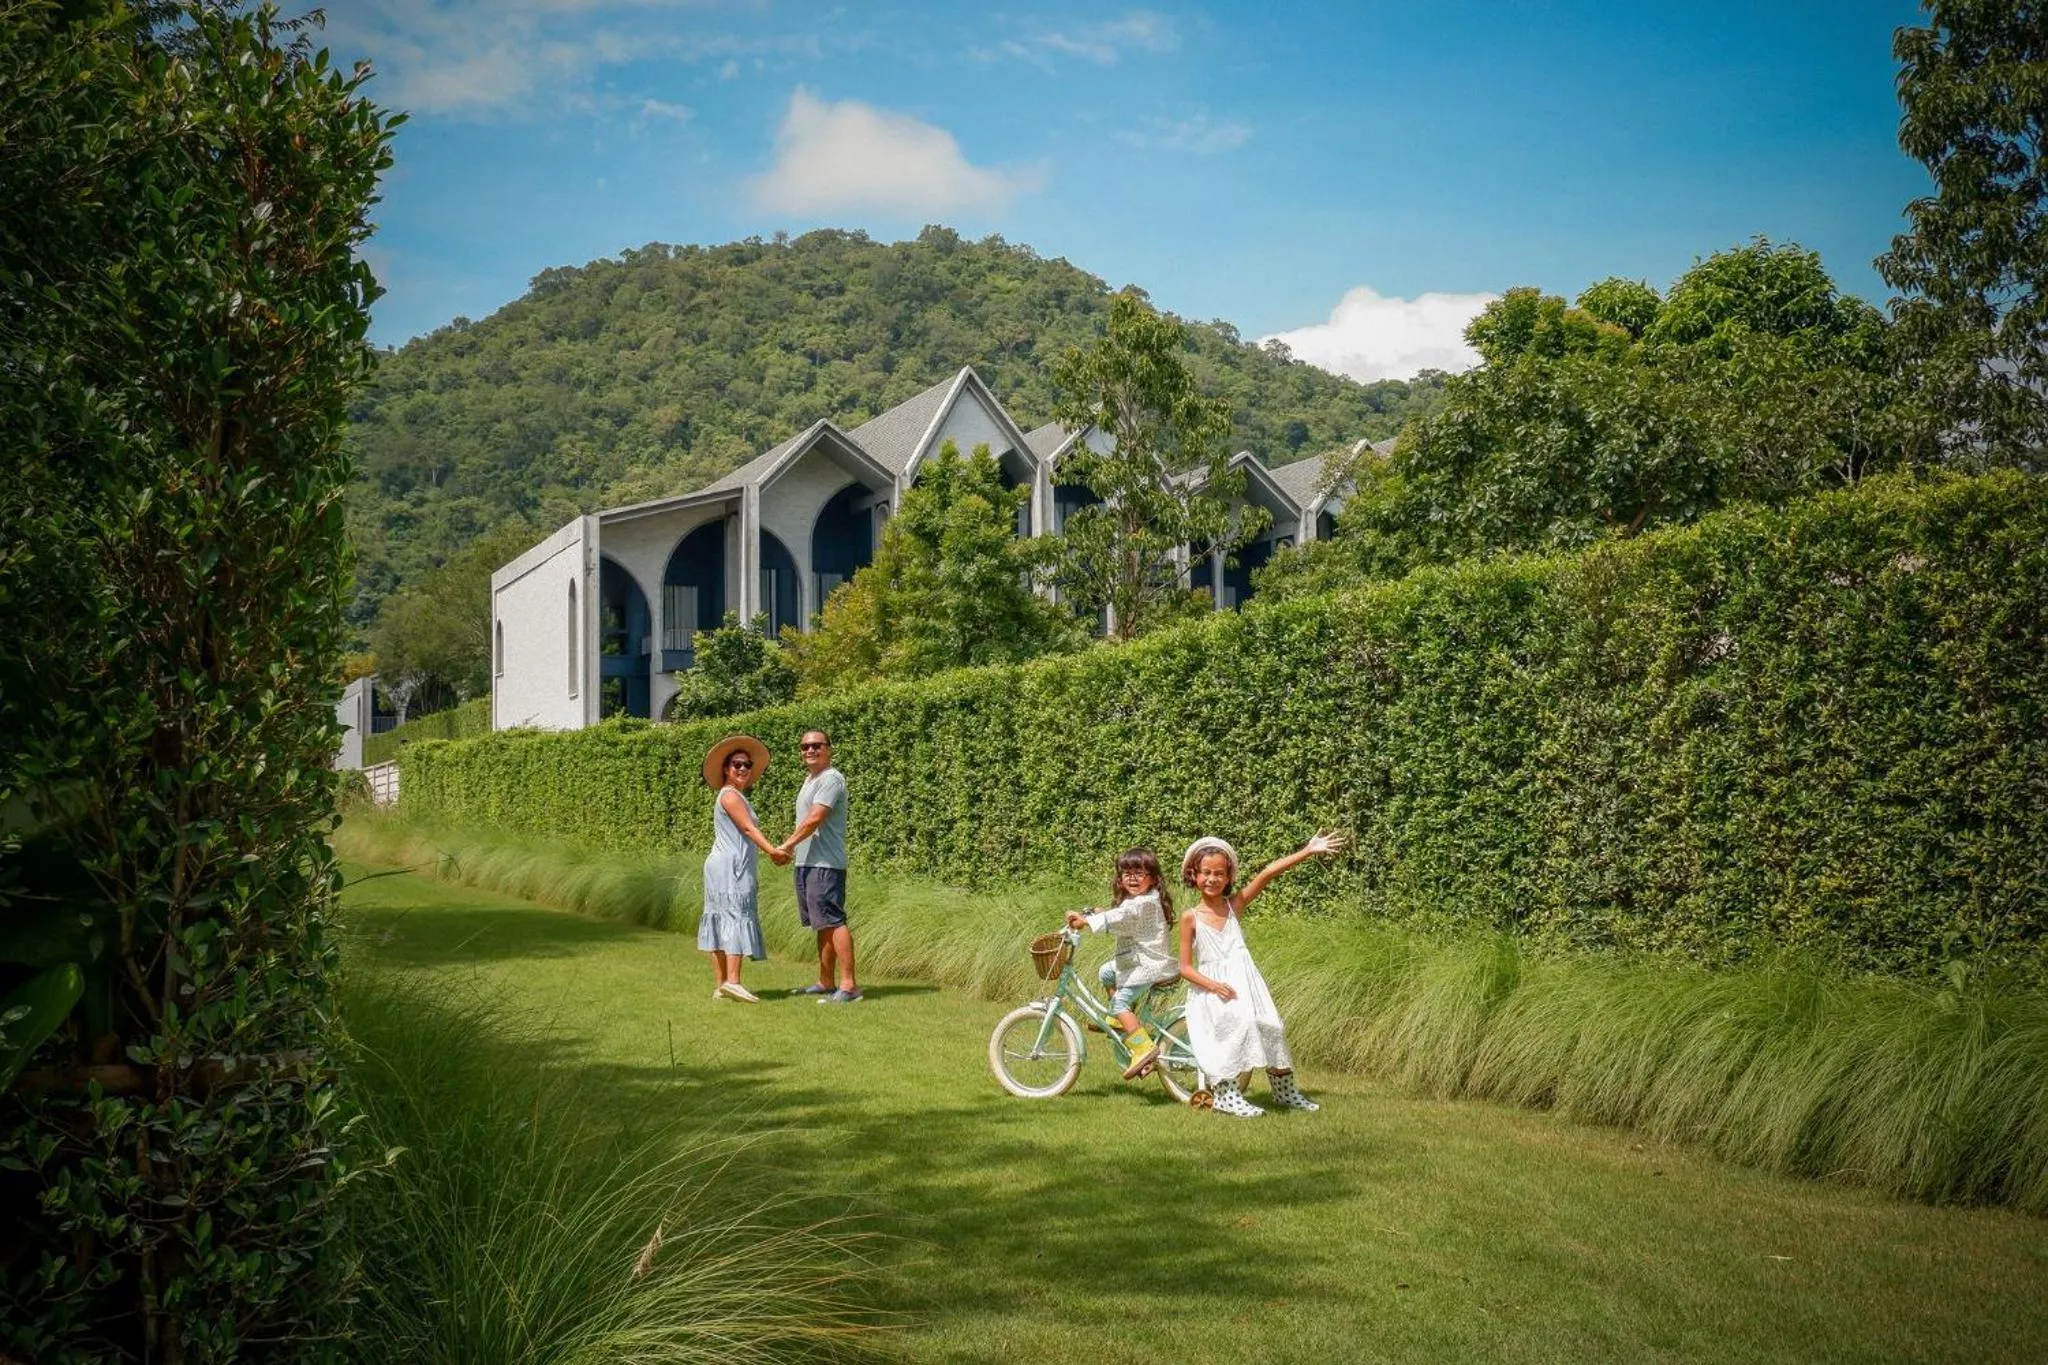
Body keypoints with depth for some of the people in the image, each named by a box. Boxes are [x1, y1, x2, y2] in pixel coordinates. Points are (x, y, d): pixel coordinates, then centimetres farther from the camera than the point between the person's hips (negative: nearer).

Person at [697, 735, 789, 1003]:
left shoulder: (738, 796, 21)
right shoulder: (730, 795, -10)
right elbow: (748, 828, -19)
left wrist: (770, 853, 15)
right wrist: (772, 850, -26)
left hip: (734, 868, 10)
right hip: (731, 868, -10)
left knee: (722, 924, 6)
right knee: (737, 918, -15)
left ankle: (721, 985, 6)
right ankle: (731, 981, -24)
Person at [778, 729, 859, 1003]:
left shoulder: (831, 779, -12)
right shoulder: (810, 780, 20)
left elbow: (815, 819, -19)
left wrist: (787, 845, -13)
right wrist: (793, 845, 10)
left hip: (825, 864, -10)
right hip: (807, 862, 10)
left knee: (833, 922, -13)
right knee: (822, 926, 14)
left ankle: (848, 985, -15)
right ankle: (826, 983, 21)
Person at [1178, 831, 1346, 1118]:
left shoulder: (1234, 905, 3)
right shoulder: (1191, 918, -3)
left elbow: (1267, 874, -7)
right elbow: (1185, 967, -4)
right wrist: (1214, 986, -20)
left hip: (1244, 984, 4)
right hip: (1211, 989, -3)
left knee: (1269, 1028, -1)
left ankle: (1285, 1091, 20)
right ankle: (1225, 1096, -6)